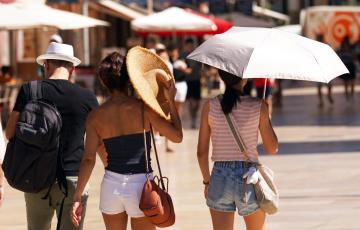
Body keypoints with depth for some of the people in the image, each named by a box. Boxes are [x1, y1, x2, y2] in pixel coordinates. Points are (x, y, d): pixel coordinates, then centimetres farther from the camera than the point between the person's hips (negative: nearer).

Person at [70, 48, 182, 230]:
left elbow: (88, 159, -5)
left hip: (111, 185, 3)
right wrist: (170, 100, 2)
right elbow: (177, 136, -7)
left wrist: (77, 197, -3)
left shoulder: (96, 116, 0)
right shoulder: (144, 107, -9)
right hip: (140, 185, -3)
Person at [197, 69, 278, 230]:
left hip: (220, 177, 1)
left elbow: (202, 152, 1)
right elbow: (272, 149, 3)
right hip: (249, 178, -1)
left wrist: (207, 181, 15)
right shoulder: (258, 106, -6)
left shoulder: (210, 106, -2)